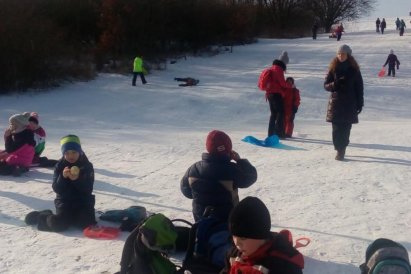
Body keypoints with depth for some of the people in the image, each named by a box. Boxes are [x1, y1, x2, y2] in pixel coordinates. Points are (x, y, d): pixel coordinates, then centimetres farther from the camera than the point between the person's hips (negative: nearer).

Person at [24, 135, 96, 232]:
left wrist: (77, 179, -28)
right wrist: (62, 177, -25)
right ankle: (42, 216, 10)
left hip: (83, 201, 1)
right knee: (57, 224, -25)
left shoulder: (87, 166, -3)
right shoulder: (59, 166, 1)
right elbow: (56, 189, -7)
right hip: (65, 201, 0)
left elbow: (88, 190, -11)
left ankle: (69, 217, 7)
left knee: (87, 223, -25)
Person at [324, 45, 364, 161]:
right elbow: (326, 85, 5)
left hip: (350, 103, -1)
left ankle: (341, 149, 4)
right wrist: (334, 84, -17)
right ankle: (340, 149, 4)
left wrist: (360, 103, 0)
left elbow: (359, 87, 5)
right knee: (336, 128, -4)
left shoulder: (353, 69, 2)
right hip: (335, 102, 1)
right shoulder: (333, 68, 4)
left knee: (345, 128, -4)